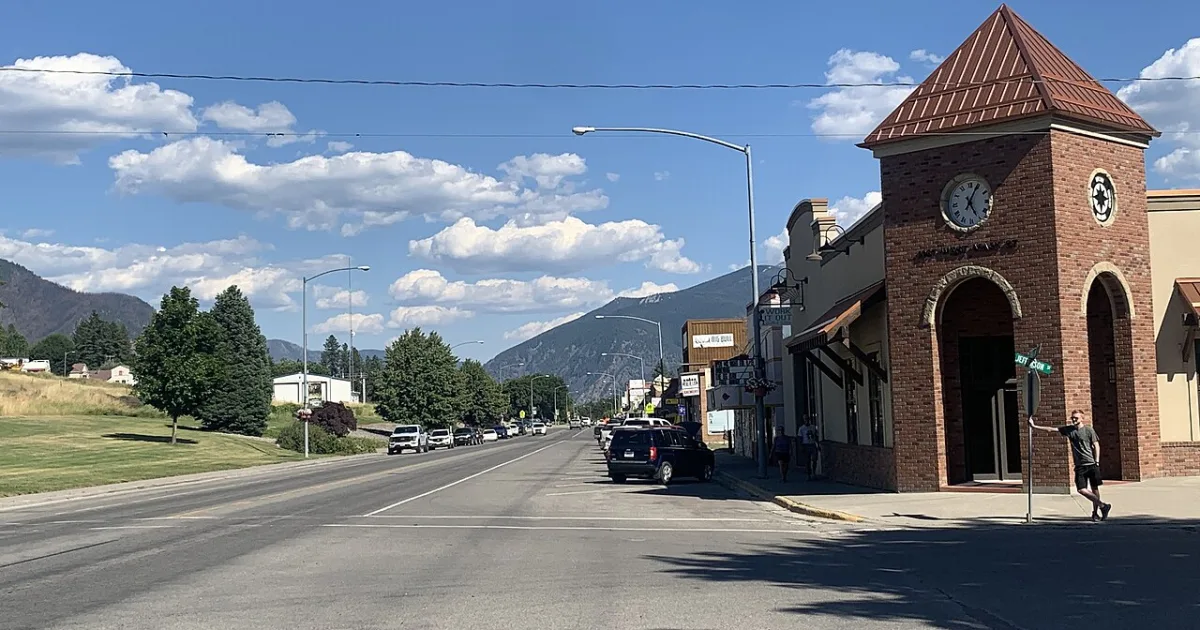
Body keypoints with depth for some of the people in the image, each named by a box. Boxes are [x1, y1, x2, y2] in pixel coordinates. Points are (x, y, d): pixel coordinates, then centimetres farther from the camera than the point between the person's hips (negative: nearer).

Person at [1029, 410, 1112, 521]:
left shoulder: (1089, 430, -2)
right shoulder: (1069, 430, 8)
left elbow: (1096, 446, 0)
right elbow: (1051, 429, 8)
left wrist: (1097, 462, -8)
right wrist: (1034, 426, 4)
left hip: (1091, 463, -3)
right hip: (1079, 465, 3)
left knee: (1094, 488, 3)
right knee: (1081, 489, -8)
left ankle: (1095, 512, 13)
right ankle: (1102, 505, 1)